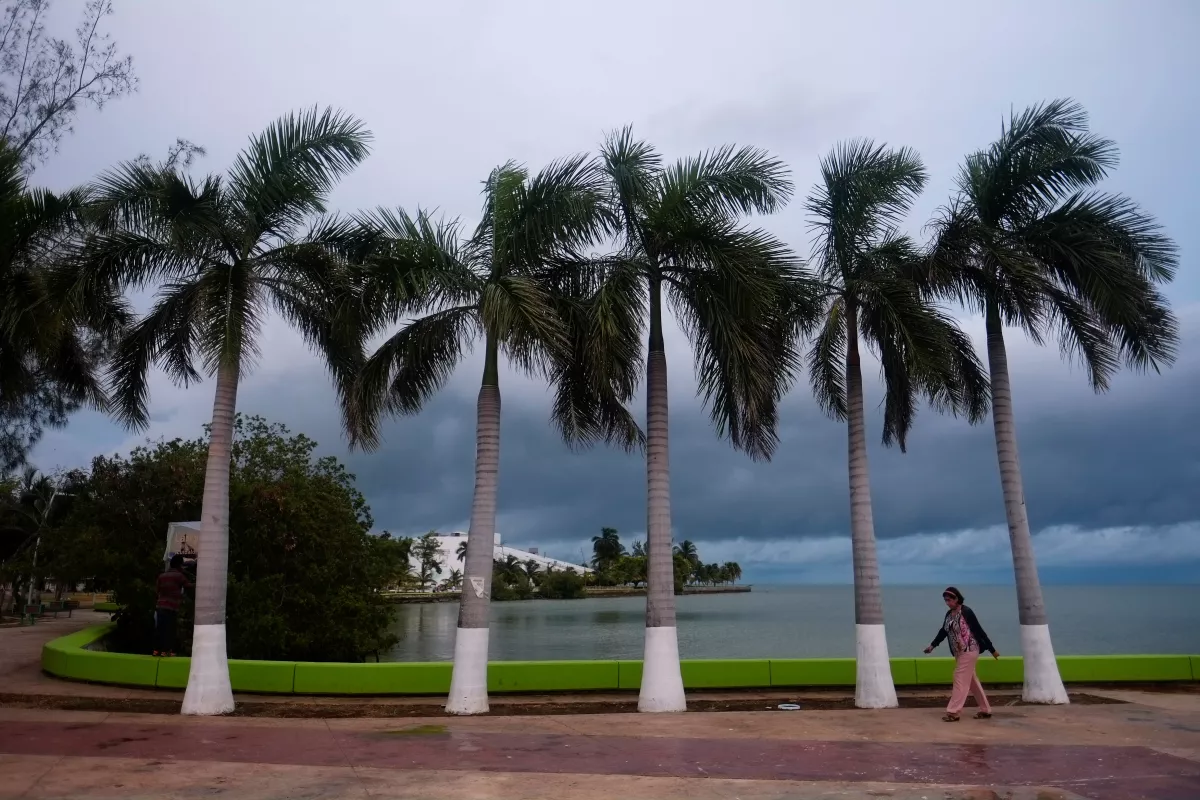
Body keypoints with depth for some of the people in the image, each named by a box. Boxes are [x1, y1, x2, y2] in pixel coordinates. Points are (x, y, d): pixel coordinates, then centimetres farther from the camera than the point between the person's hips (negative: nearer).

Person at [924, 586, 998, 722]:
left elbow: (980, 631, -12)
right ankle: (985, 710, 23)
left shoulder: (966, 612, -14)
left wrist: (992, 649, -8)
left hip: (969, 651, -8)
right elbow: (944, 631, 13)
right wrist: (932, 645, 3)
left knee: (960, 680, -8)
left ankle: (953, 712, -6)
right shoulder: (949, 614, 8)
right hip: (959, 652, 8)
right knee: (972, 681, 13)